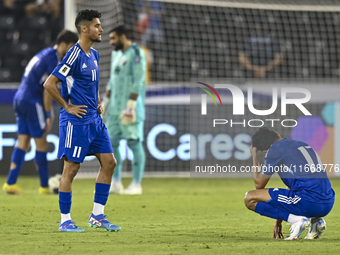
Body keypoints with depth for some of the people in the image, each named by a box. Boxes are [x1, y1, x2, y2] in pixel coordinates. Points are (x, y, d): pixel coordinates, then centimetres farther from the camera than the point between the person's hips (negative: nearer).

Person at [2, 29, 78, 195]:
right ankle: (44, 187, 5)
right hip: (32, 102, -9)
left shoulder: (44, 54, 18)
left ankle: (10, 183, -1)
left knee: (23, 143, 6)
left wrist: (49, 111, 23)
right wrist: (48, 115, -13)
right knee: (41, 144, -1)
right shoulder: (53, 59, -12)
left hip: (20, 100, 9)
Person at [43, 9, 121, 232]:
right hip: (76, 121, -9)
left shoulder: (94, 55, 12)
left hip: (94, 119, 9)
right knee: (72, 168, -3)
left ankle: (97, 215, 12)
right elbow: (49, 84, -18)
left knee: (109, 162, 4)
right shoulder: (74, 55, -15)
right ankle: (65, 221, 5)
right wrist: (68, 107, -14)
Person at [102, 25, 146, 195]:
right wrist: (106, 102, 16)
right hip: (115, 108, 8)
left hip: (130, 107, -8)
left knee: (134, 143, -5)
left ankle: (136, 185, -3)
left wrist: (131, 105, -18)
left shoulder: (136, 53, -8)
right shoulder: (116, 54, 17)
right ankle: (116, 184, 10)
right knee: (111, 143, 5)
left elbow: (139, 81, -14)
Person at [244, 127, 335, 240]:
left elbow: (259, 185, 10)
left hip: (308, 202, -8)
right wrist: (279, 220, 37)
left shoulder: (276, 149, 2)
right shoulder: (302, 145, 27)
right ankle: (315, 220, 12)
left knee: (249, 198, 0)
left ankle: (296, 220, -10)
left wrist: (254, 157, 25)